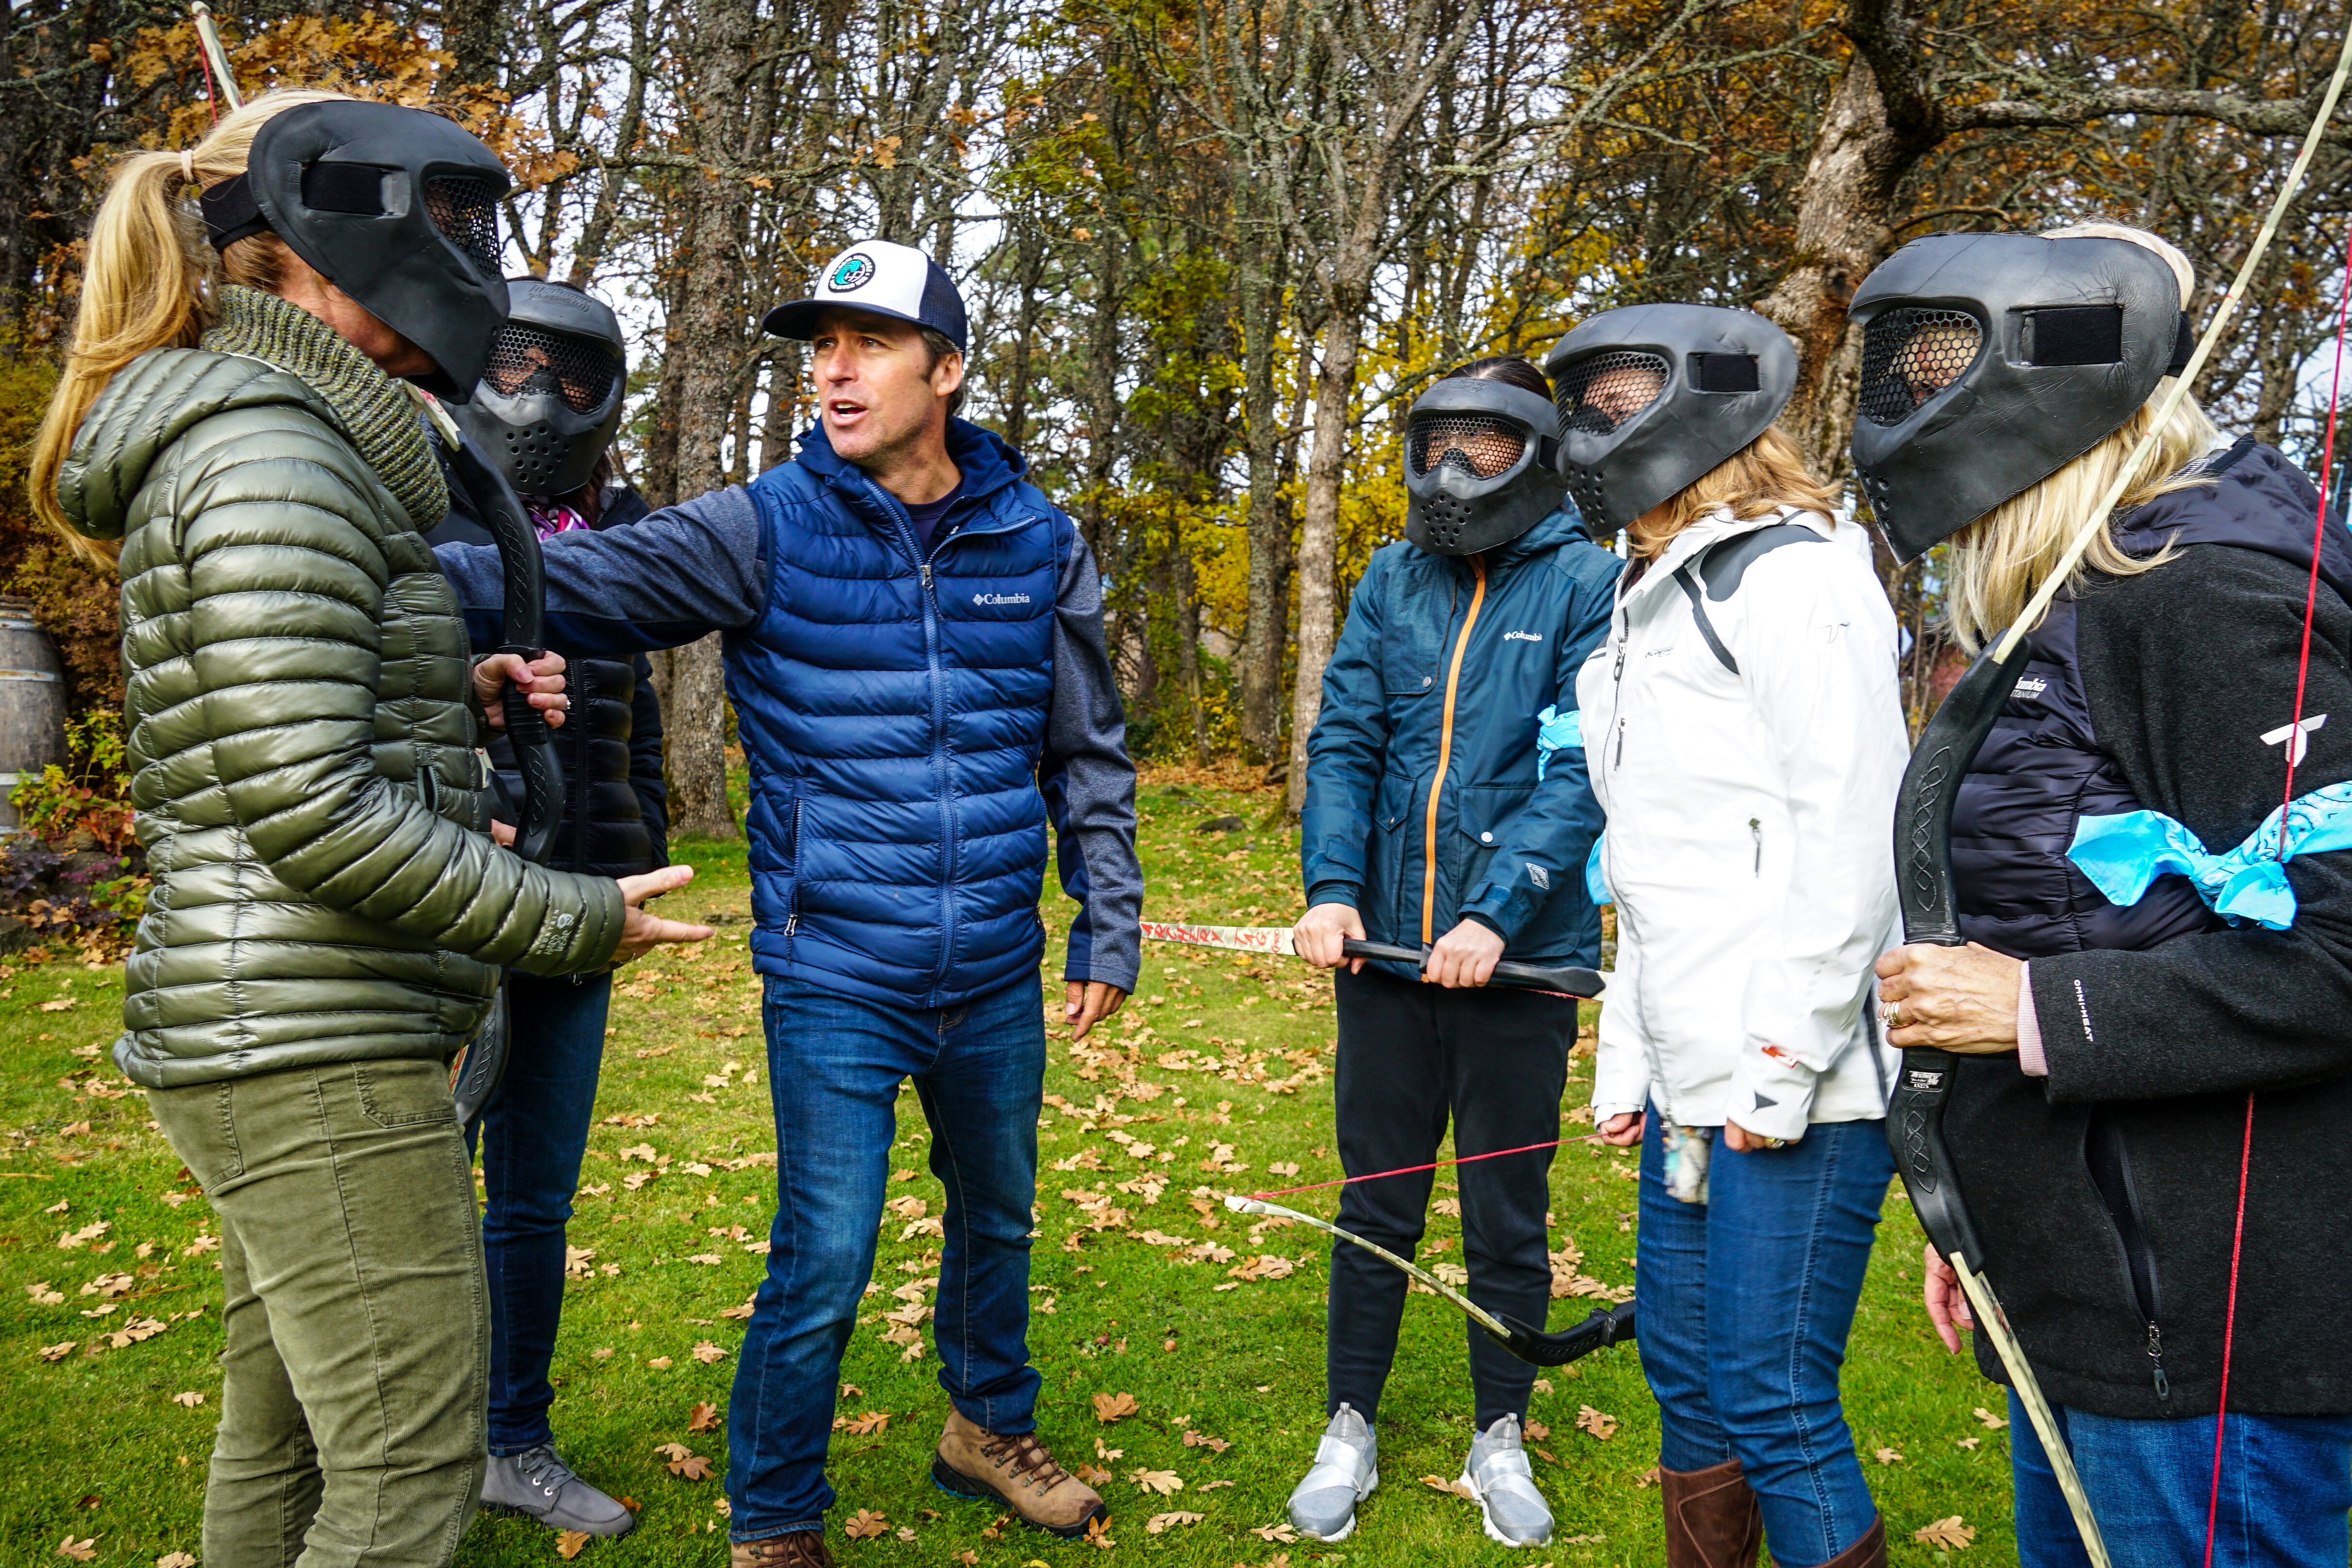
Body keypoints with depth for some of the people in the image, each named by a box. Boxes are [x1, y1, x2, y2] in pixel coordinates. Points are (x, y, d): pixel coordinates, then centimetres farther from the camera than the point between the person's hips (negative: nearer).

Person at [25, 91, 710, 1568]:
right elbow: (306, 810, -23)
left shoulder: (266, 441, 15)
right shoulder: (269, 455, -16)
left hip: (269, 1034, 10)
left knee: (289, 1431, 20)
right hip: (315, 1046, -10)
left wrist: (457, 699, 8)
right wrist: (571, 921, -15)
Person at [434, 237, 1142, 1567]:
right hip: (838, 986, -3)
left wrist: (1109, 929, 8)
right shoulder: (765, 531, -7)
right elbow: (576, 581, -18)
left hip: (999, 982, 4)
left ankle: (991, 1428, 47)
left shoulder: (1037, 542, 0)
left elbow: (1090, 754, 7)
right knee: (823, 1268, -2)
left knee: (999, 1220, 21)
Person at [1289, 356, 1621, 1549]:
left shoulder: (1583, 583, -4)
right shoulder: (1393, 578, 7)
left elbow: (1579, 771, -11)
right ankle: (1349, 1431, 29)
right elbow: (1344, 741, 3)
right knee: (1376, 1204, 13)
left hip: (1519, 957, -3)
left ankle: (1501, 1441, 31)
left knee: (1507, 1217, 12)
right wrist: (1331, 885, -10)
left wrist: (1497, 915, -20)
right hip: (1384, 949, 3)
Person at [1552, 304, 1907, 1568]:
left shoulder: (1791, 573, -9)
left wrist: (1786, 1062, -19)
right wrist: (1626, 1055, 19)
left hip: (1795, 1083, -9)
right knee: (1681, 1368, 16)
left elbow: (1853, 830, -17)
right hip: (1691, 1079, 9)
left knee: (1773, 1401, -3)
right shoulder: (1656, 599, 19)